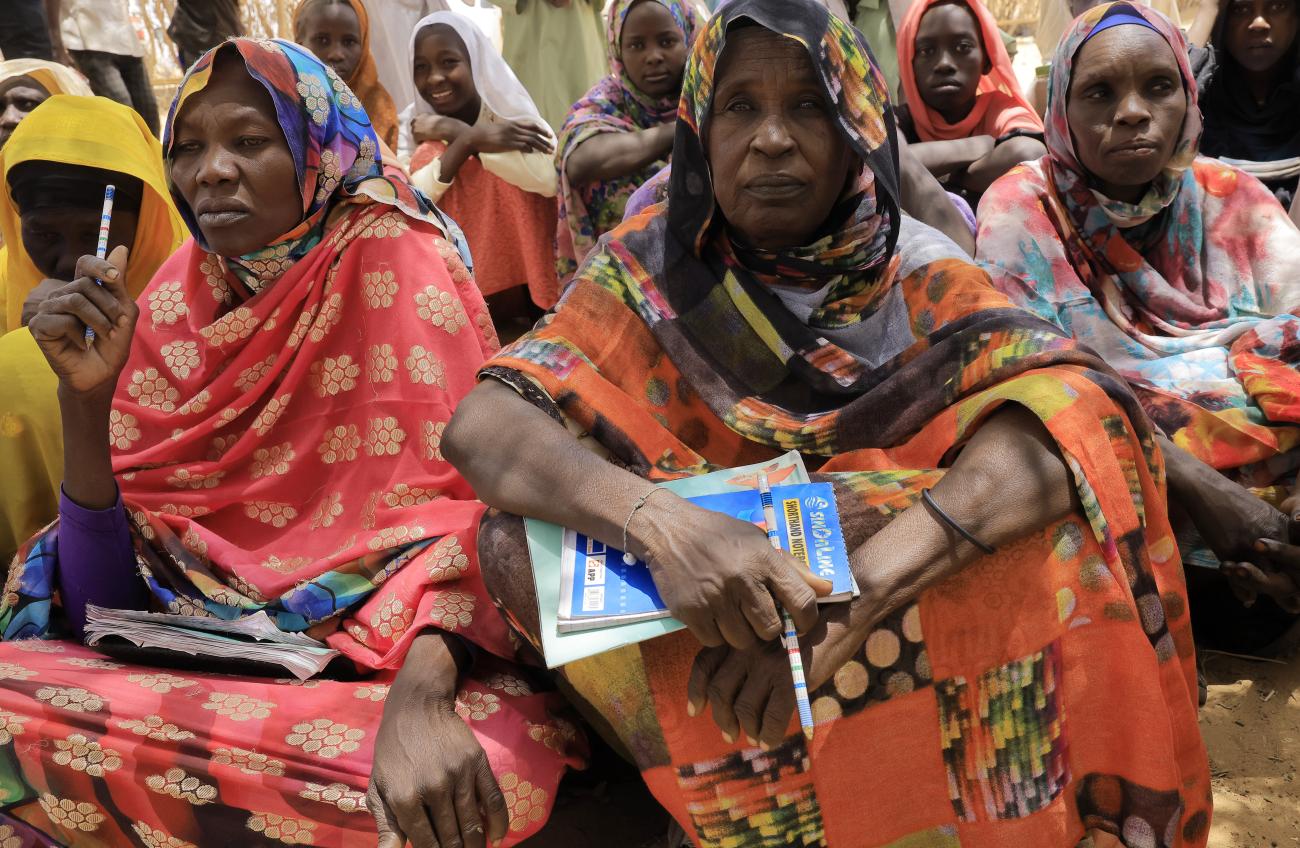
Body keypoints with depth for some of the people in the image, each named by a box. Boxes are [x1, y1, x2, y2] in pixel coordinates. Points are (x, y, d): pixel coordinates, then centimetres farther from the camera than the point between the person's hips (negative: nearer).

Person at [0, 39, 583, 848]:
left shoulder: (394, 259, -7)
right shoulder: (175, 301, 3)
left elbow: (462, 497, -17)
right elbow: (104, 604, 0)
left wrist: (420, 694, -35)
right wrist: (85, 397, -15)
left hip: (395, 650, -3)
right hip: (216, 649, 4)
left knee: (492, 771, -34)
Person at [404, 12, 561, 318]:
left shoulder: (512, 114, -2)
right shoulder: (413, 127, 3)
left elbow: (550, 177, -24)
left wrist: (458, 131, -19)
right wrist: (467, 141, -24)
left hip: (521, 291, -1)